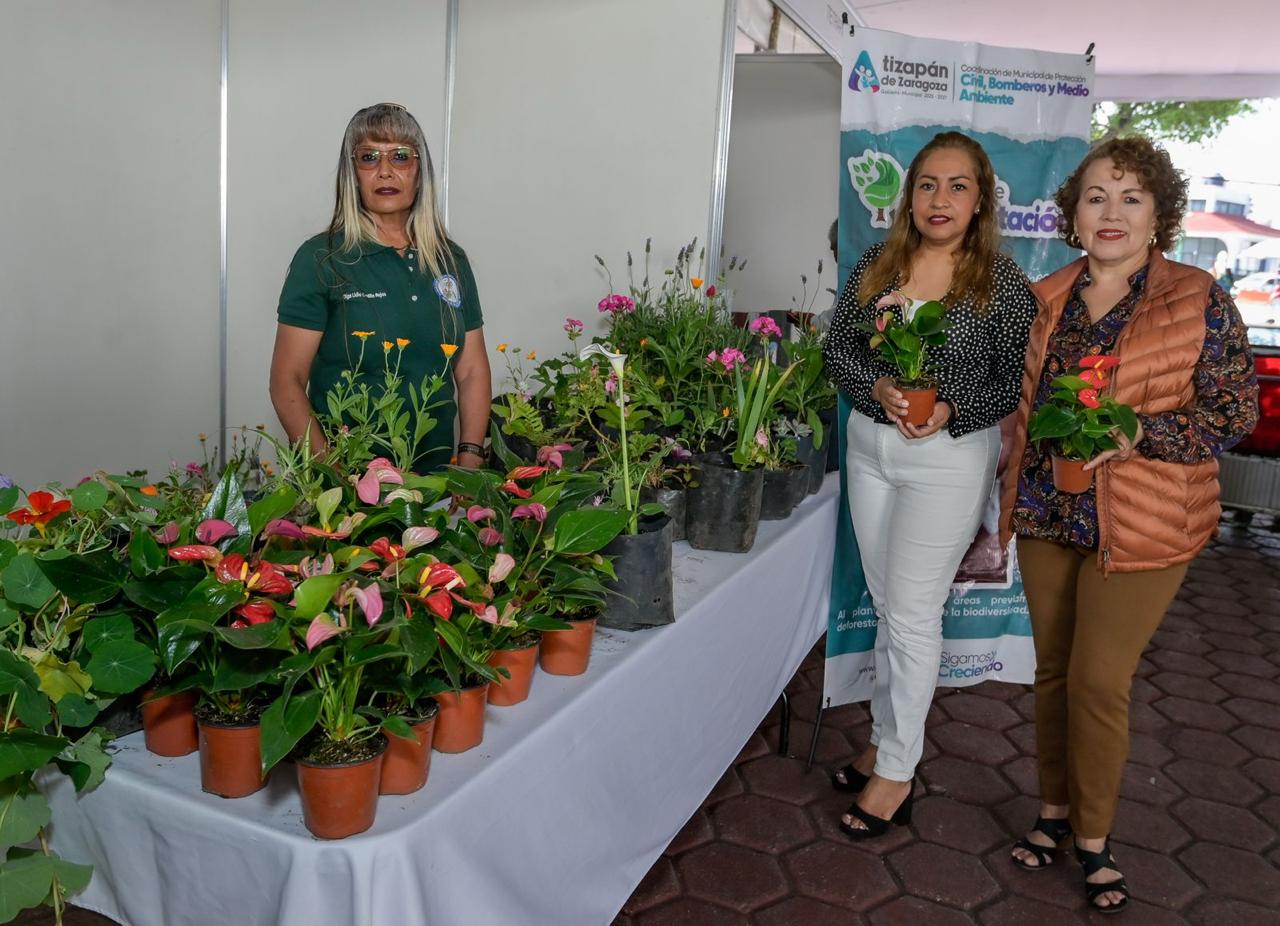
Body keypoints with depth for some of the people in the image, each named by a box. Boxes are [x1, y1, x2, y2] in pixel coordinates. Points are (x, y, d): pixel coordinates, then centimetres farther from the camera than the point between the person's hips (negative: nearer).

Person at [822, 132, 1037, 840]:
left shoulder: (1001, 282, -7)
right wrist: (878, 387, -15)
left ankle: (895, 774, 13)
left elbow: (1016, 384, -5)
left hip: (950, 456, -4)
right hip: (870, 445, 5)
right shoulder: (875, 265, 4)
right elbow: (837, 347, 4)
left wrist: (952, 410, -22)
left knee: (912, 613, -1)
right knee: (888, 605, 15)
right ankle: (887, 737, 31)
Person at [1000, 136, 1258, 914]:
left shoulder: (1198, 300, -7)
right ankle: (1055, 808, 32)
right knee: (1053, 669, 13)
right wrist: (1015, 494, 14)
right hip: (1046, 516, 4)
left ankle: (1094, 836, 21)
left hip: (1140, 526, -4)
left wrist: (1137, 433, -22)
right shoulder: (1047, 299, 6)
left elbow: (1233, 411, -8)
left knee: (1099, 682, -1)